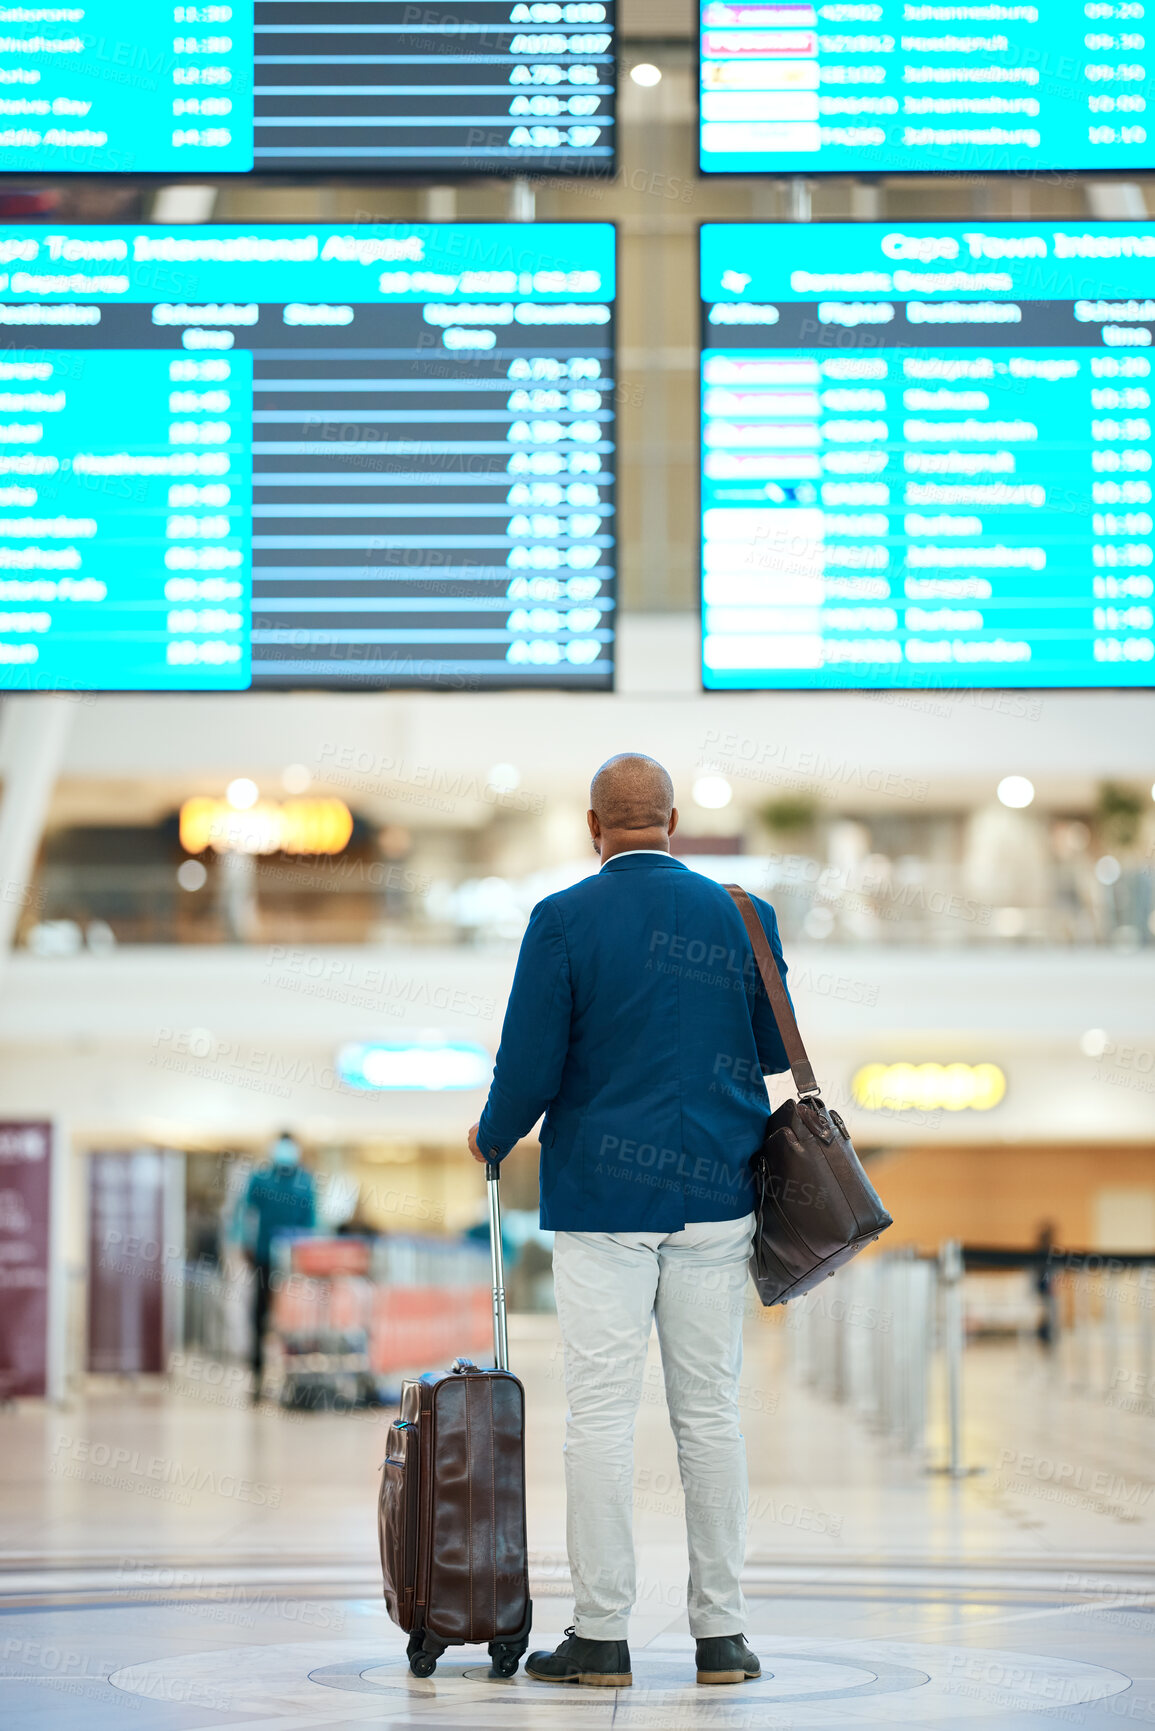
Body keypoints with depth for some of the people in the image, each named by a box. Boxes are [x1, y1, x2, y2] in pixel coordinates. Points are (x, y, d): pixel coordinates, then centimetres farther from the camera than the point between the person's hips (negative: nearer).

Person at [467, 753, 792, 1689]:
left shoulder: (565, 920, -6)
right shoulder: (741, 917, 3)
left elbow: (529, 1065, -7)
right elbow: (776, 1050, 11)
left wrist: (493, 1138, 12)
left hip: (599, 1197, -3)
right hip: (715, 1193, 3)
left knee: (602, 1413, 0)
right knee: (711, 1411, 7)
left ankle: (601, 1633, 2)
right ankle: (721, 1633, 9)